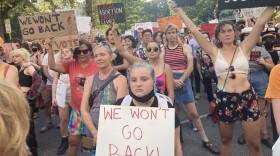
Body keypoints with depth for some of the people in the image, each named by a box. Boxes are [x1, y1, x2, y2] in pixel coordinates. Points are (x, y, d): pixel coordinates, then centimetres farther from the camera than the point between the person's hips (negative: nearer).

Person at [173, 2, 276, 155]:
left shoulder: (244, 48, 3)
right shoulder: (214, 51, 1)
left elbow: (260, 22, -1)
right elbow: (194, 30, -1)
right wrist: (179, 10, 1)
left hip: (247, 97, 0)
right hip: (224, 98, 0)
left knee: (254, 144, 8)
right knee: (225, 140, 18)